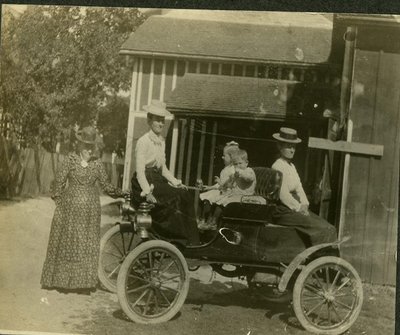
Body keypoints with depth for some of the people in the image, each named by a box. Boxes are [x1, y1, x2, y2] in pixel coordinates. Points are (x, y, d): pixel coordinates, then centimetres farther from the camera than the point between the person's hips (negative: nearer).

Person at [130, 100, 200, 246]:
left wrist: (175, 182, 8)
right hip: (145, 182, -7)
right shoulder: (143, 141, -10)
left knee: (185, 195, -13)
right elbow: (140, 170, -16)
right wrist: (147, 192, -28)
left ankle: (192, 240, -11)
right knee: (173, 198, -27)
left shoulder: (161, 141, 15)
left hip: (158, 180, 7)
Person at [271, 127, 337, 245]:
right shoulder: (278, 166, -12)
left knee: (329, 228, -3)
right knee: (320, 229, -19)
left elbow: (299, 188, 16)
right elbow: (283, 194, -17)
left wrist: (304, 205, -1)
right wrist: (299, 208, -12)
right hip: (284, 211, -9)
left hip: (297, 208, 9)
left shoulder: (292, 166, 18)